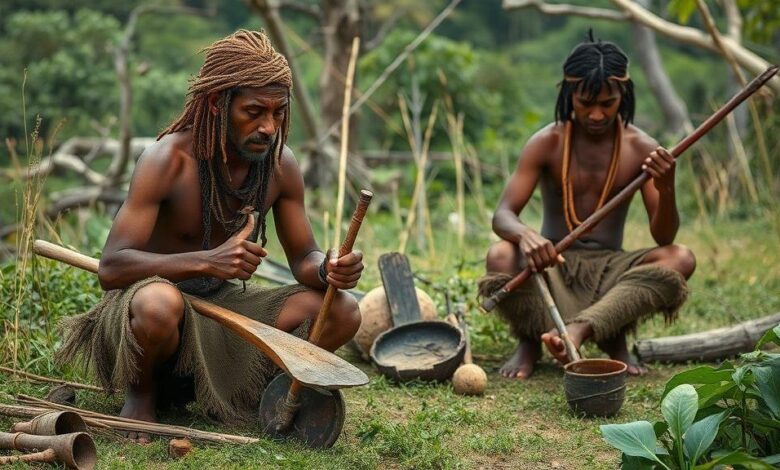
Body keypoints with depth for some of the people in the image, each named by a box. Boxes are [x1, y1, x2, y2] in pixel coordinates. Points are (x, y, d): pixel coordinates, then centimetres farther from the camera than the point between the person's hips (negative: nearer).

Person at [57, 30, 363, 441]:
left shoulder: (281, 165, -7)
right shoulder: (167, 160, -23)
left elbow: (303, 257, 1)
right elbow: (110, 268, -29)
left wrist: (328, 270, -25)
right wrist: (207, 261, -43)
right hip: (148, 305, -5)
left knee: (343, 312, -14)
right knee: (160, 303, -42)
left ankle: (244, 387, 7)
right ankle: (142, 392, -7)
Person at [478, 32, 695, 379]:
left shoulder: (641, 149, -3)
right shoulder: (547, 143, -6)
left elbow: (664, 238, -5)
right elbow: (502, 215, -14)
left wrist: (666, 190, -27)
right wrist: (526, 235, -38)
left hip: (611, 269, 2)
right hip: (553, 266, -1)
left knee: (681, 259, -28)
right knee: (500, 256, -33)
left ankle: (578, 329, -37)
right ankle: (531, 339, -10)